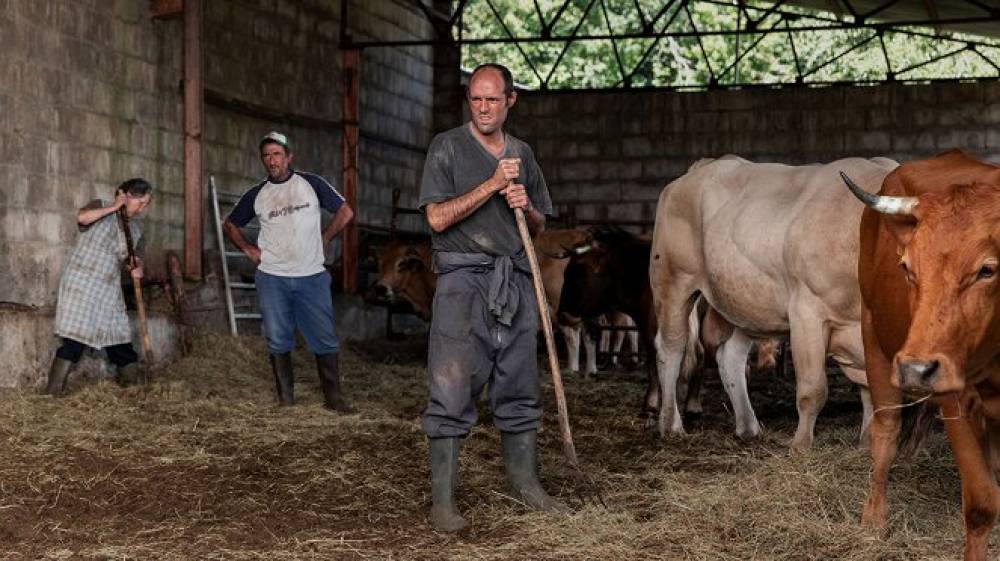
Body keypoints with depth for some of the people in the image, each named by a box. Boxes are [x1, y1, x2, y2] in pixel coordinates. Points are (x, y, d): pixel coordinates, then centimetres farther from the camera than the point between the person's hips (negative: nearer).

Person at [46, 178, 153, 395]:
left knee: (119, 338, 6)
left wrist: (135, 268, 4)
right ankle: (54, 390, -12)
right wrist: (113, 207, -17)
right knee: (76, 337, -14)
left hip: (109, 290, 6)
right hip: (82, 283, -6)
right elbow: (82, 217, -24)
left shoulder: (134, 229, 15)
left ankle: (132, 382, 19)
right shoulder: (100, 206, -2)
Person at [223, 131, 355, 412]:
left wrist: (323, 239, 2)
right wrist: (248, 249, 7)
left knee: (325, 340, -3)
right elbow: (230, 224, 20)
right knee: (278, 341, 4)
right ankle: (285, 398, 13)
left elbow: (345, 212, 8)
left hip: (312, 276, -2)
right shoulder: (256, 195, 6)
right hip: (272, 278, 2)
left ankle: (334, 397, 4)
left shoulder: (311, 184, 1)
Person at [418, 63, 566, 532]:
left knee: (518, 389, 10)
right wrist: (492, 184, -13)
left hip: (516, 281, 5)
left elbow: (539, 226, 21)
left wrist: (526, 206, -1)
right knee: (452, 391, -8)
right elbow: (437, 217, -9)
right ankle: (442, 500, -5)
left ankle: (524, 483, 21)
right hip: (464, 279, -5)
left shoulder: (522, 154, 15)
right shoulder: (447, 147, 0)